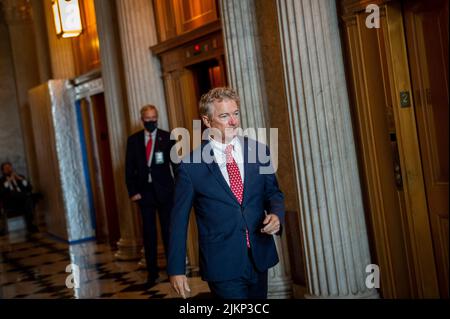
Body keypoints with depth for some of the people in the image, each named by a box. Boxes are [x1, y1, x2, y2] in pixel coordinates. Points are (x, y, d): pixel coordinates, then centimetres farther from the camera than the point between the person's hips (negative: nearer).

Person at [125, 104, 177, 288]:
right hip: (144, 191, 2)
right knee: (149, 233, 6)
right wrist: (133, 191, -3)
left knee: (168, 230, 6)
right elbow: (129, 168, 5)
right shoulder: (133, 140, 5)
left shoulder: (167, 138, 0)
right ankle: (152, 273, 13)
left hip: (164, 190, -2)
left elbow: (176, 163, -1)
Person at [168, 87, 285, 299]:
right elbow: (179, 219, -3)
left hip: (260, 256, 4)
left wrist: (276, 214, -11)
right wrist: (176, 269, -3)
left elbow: (273, 192, 12)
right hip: (222, 264, -4)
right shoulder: (191, 165, -8)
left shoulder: (258, 151, 1)